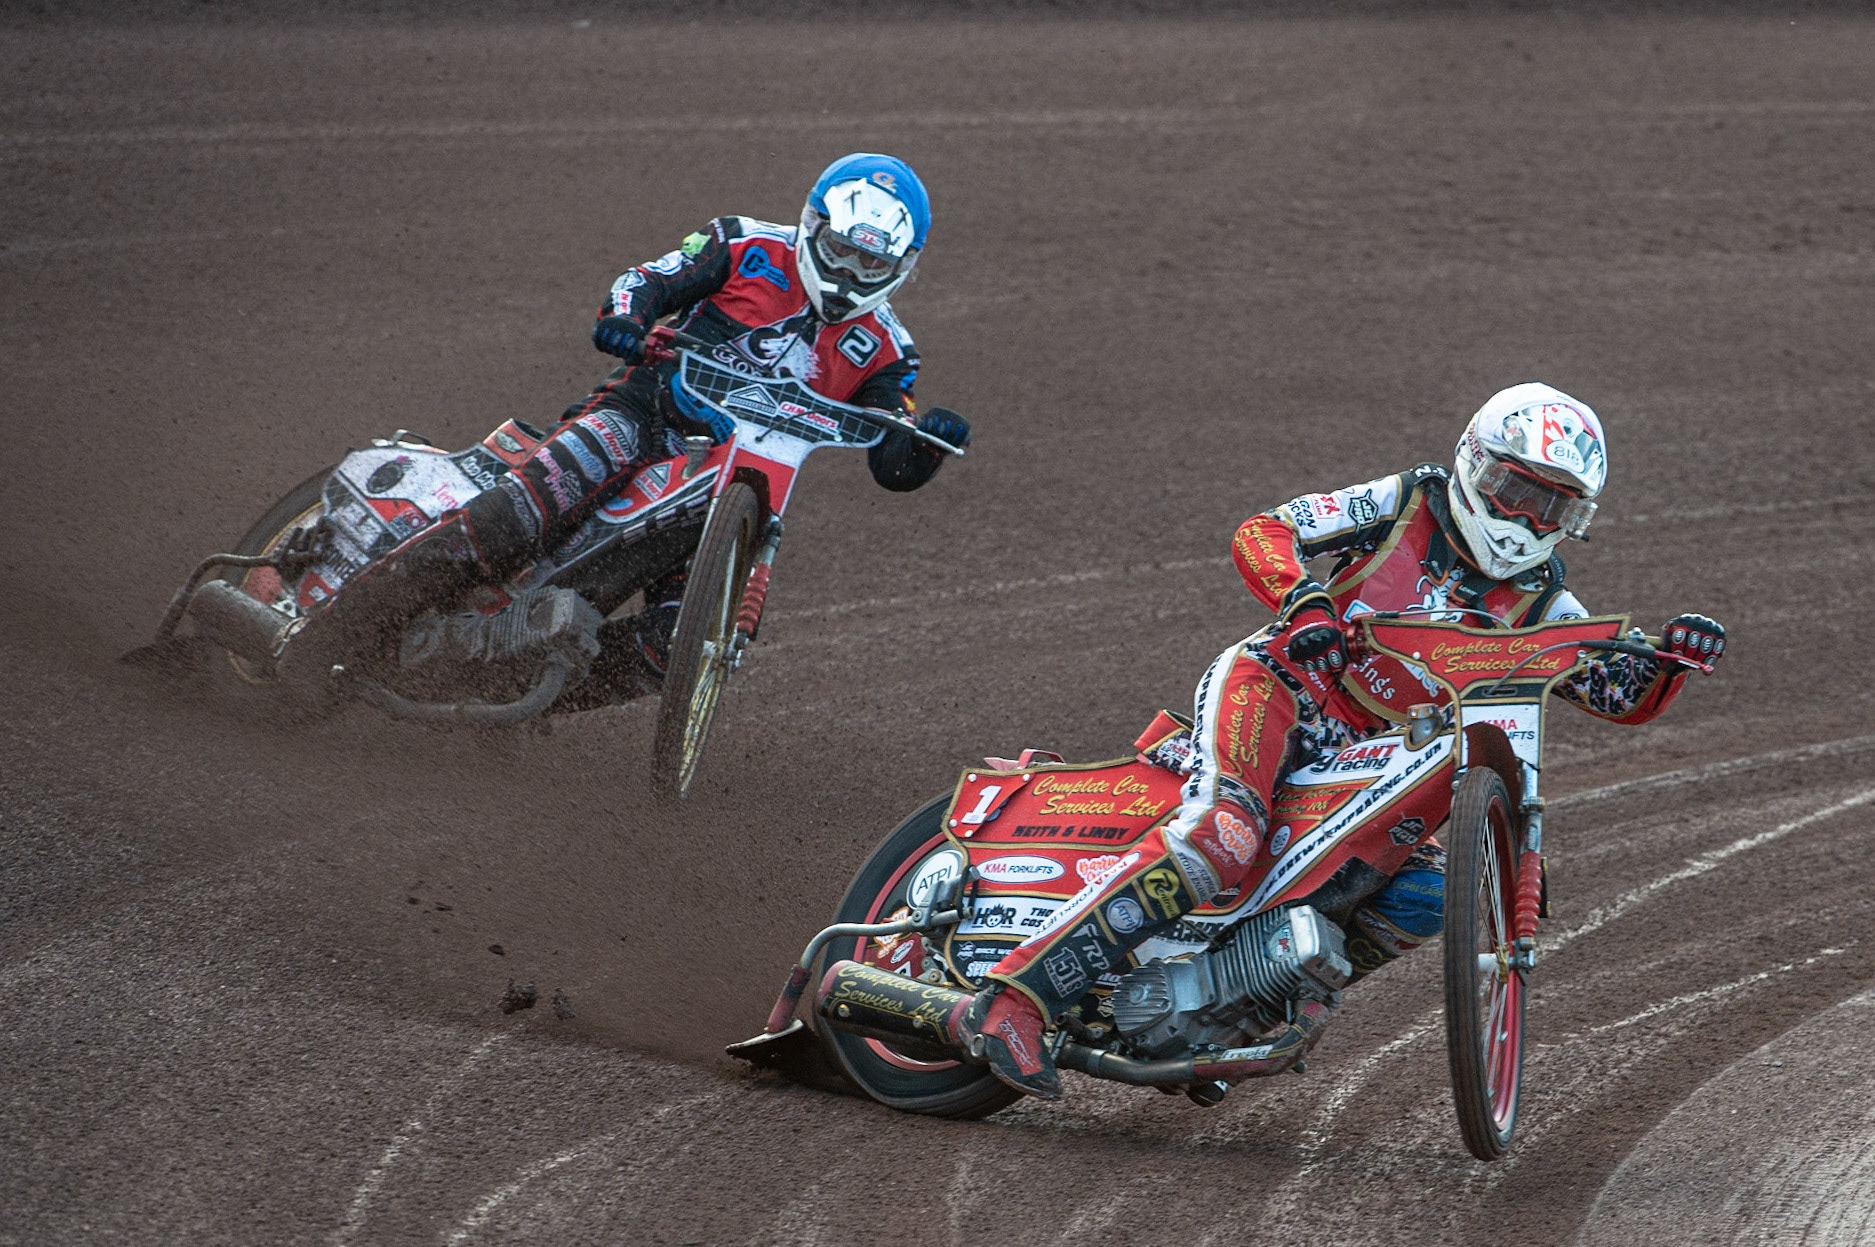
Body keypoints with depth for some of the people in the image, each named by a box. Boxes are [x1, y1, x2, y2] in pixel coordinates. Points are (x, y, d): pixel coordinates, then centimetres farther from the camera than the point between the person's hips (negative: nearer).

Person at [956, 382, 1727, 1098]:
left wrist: (1671, 658, -13)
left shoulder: (1538, 601, 9)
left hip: (1367, 759, 6)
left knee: (1424, 898, -16)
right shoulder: (1407, 505, -2)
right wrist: (1302, 600, -29)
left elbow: (1626, 698, 9)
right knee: (1220, 837, -33)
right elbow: (1260, 534, -8)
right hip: (1278, 685, -6)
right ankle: (1011, 1001, -40)